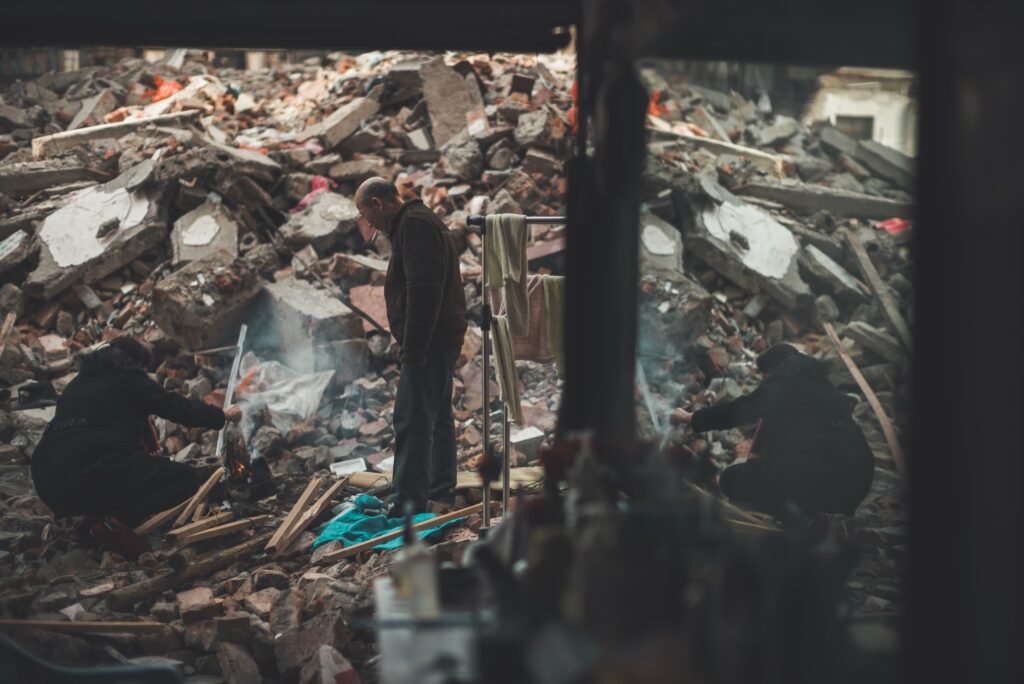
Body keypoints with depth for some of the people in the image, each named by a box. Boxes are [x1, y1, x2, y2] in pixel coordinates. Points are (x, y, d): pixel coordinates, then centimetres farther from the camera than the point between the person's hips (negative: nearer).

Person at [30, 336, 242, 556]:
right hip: (94, 474, -8)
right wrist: (223, 415, 23)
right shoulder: (129, 378, 6)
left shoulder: (77, 383, 27)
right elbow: (179, 408, 8)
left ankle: (96, 514, 10)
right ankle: (114, 523, -14)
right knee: (185, 478, 3)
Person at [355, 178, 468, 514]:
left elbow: (423, 290, -25)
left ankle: (406, 504, -14)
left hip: (429, 343, -11)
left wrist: (414, 349, -24)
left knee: (413, 422, -12)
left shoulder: (414, 225, -15)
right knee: (438, 416, 19)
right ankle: (441, 490, 30)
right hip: (442, 340, 11)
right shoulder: (419, 221, 20)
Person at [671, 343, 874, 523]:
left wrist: (689, 417, 33)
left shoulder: (780, 383, 10)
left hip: (815, 469, -7)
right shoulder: (821, 383, 27)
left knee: (731, 480, 11)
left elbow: (736, 411, 18)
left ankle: (793, 516, -12)